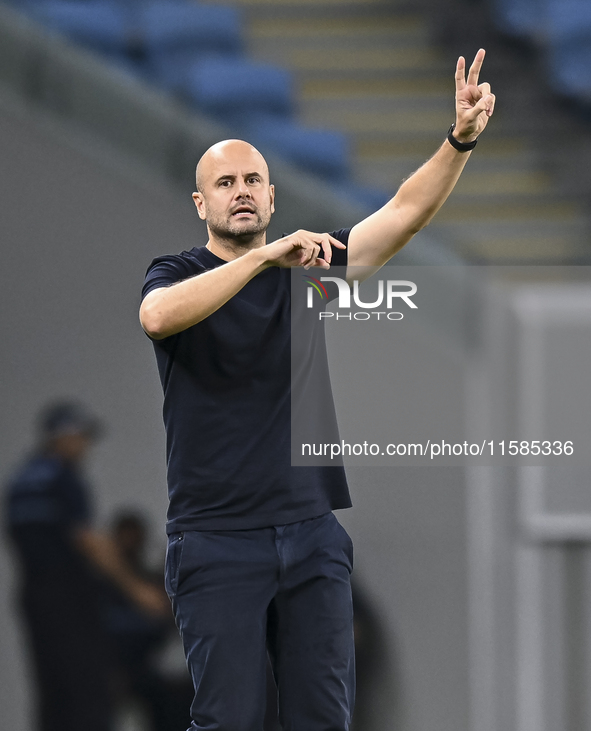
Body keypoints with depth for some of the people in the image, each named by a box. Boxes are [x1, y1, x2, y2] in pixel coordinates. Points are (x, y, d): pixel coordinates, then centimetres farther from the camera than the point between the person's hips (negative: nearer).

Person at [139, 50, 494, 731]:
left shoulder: (311, 263, 13)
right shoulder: (178, 274, 2)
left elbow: (405, 213, 0)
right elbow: (159, 316, -23)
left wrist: (461, 139, -16)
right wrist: (265, 256, -29)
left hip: (313, 532, 4)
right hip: (218, 540, -4)